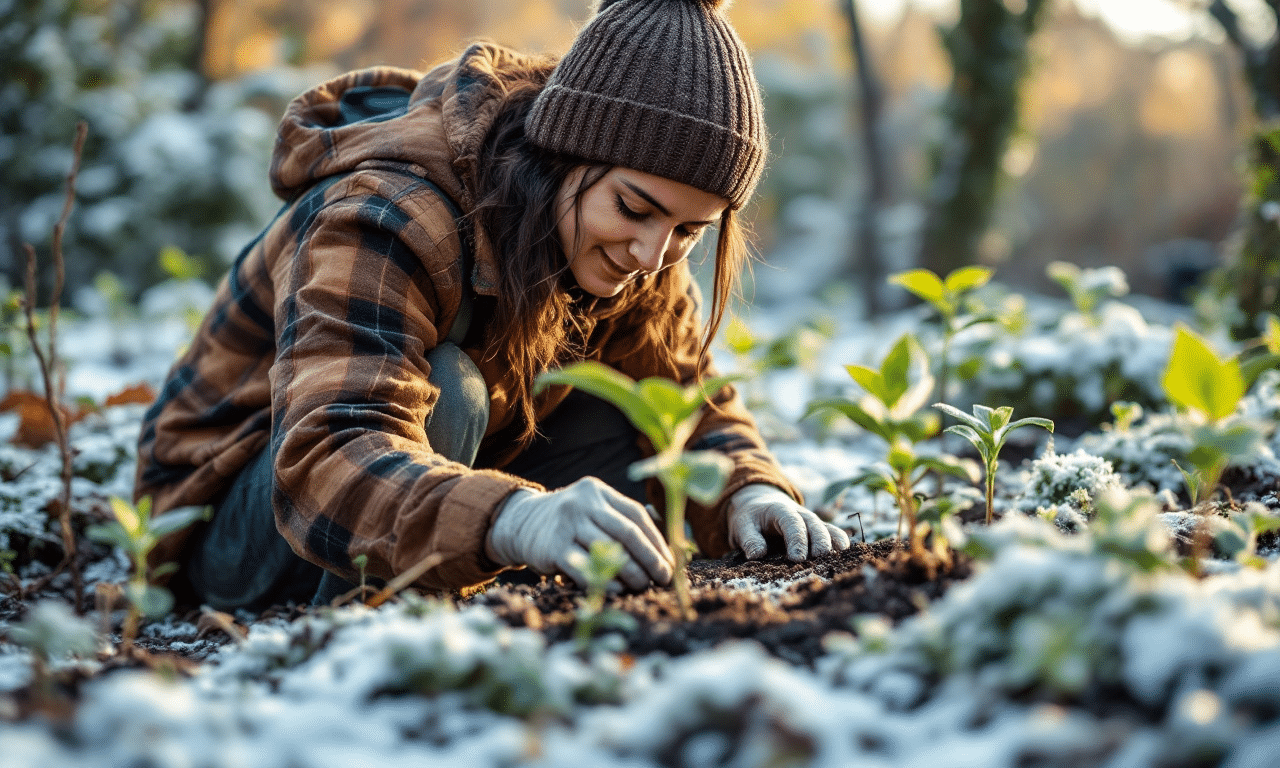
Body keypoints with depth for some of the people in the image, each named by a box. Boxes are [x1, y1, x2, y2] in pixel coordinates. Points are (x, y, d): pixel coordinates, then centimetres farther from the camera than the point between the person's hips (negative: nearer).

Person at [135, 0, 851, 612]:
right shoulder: (385, 220, -33)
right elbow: (327, 460, -47)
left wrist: (749, 492, -25)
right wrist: (514, 518, -67)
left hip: (426, 471, 7)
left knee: (619, 410, -15)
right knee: (443, 387, -34)